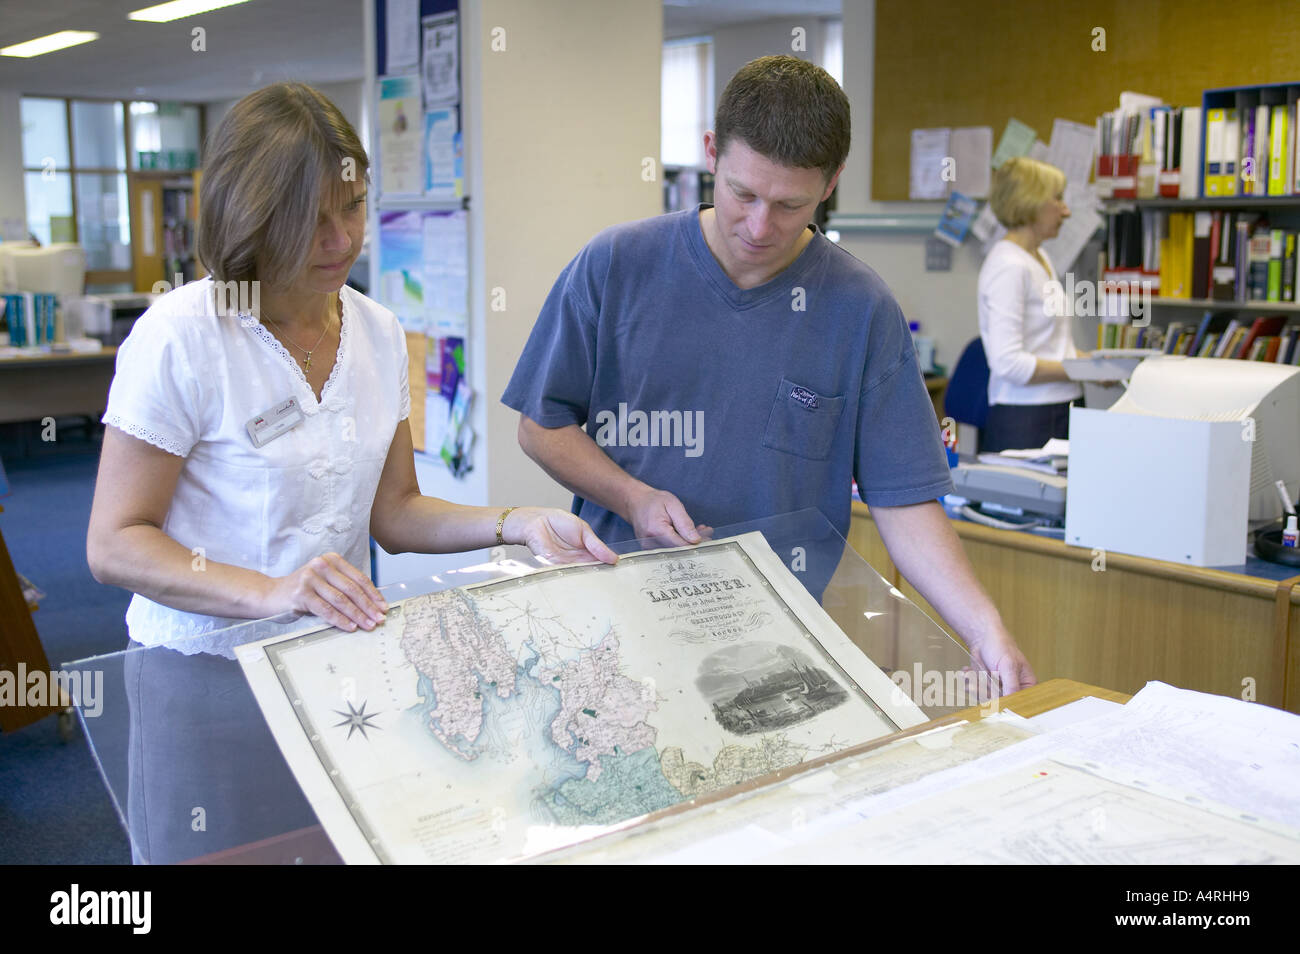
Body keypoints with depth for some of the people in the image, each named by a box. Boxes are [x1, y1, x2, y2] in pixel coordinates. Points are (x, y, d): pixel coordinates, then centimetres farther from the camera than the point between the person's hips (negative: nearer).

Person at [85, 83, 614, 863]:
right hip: (212, 681, -5)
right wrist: (269, 594, -29)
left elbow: (391, 514, 8)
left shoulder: (378, 333, 4)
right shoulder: (181, 339, -14)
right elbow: (114, 544, -15)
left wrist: (517, 524, -8)